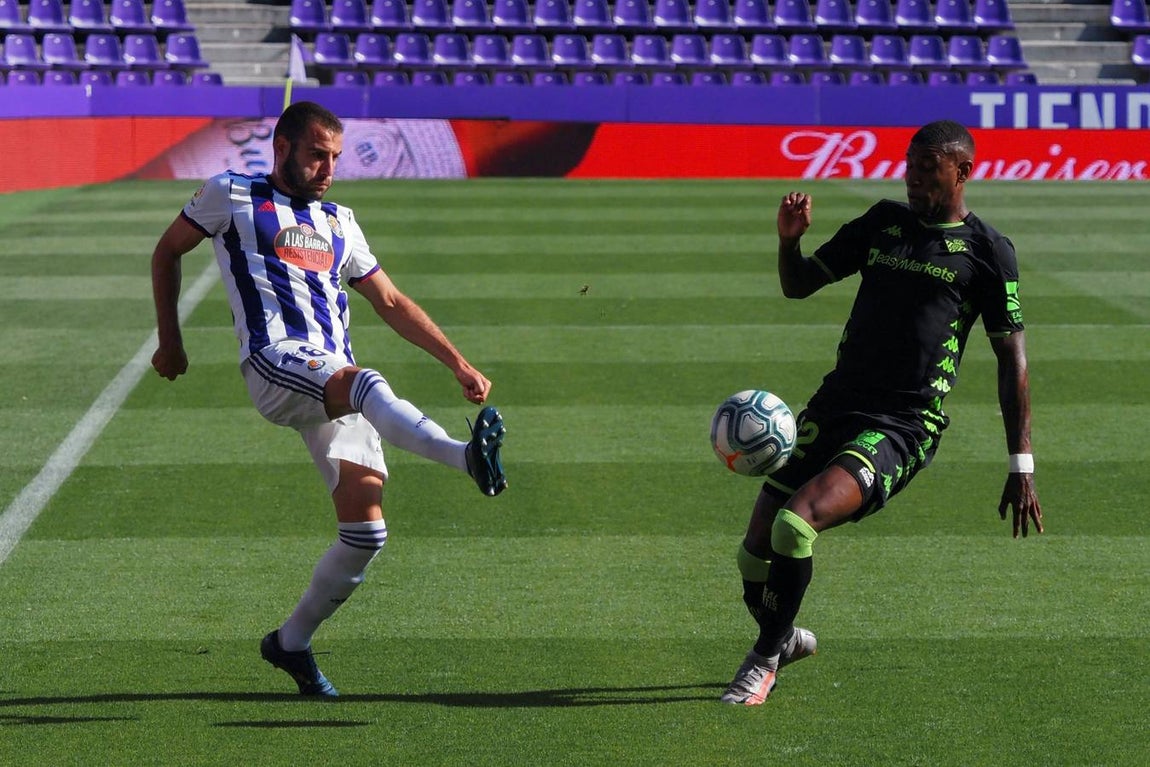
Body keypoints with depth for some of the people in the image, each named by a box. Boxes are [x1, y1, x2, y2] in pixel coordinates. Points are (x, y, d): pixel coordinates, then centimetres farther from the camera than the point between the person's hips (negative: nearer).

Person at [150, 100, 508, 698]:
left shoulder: (338, 222, 27)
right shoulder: (232, 196, 14)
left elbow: (391, 302, 28)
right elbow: (167, 252, 24)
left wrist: (458, 364, 21)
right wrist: (169, 341, 21)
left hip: (336, 382, 5)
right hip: (274, 363, -5)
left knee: (366, 529, -8)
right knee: (364, 383, -37)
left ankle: (292, 641, 10)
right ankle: (466, 456, -63)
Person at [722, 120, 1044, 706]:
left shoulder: (987, 252, 0)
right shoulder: (884, 222, 14)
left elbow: (1012, 357, 1)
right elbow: (798, 284, 19)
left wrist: (1021, 467, -2)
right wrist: (789, 240, -5)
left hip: (901, 430, -5)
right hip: (832, 409, 5)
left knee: (796, 522, -26)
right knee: (754, 552, 1)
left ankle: (766, 657, -4)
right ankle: (783, 637, 33)